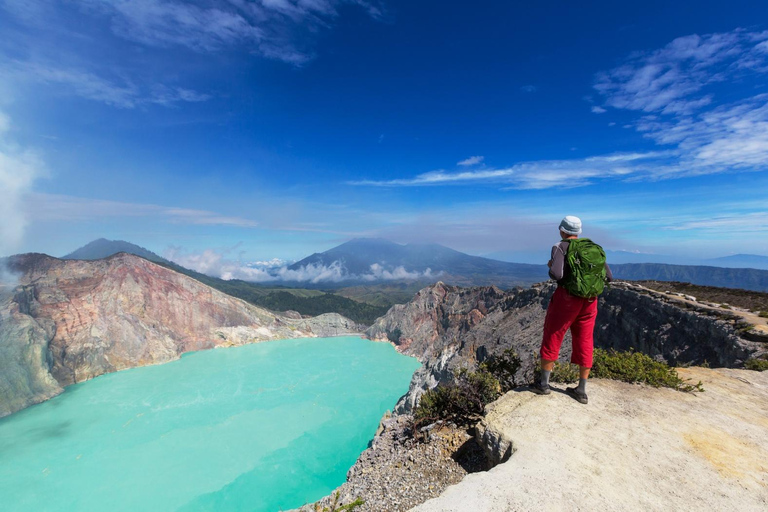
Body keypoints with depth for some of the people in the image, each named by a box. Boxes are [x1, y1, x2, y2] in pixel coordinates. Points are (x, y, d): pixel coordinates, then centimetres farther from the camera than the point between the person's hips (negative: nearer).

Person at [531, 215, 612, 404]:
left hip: (566, 298, -6)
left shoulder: (560, 247, -9)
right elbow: (609, 276, 9)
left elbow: (556, 275, -22)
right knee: (584, 343, 12)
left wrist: (551, 266, 0)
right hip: (589, 300, 6)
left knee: (552, 338, 7)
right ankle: (581, 390, 20)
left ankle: (543, 384, 15)